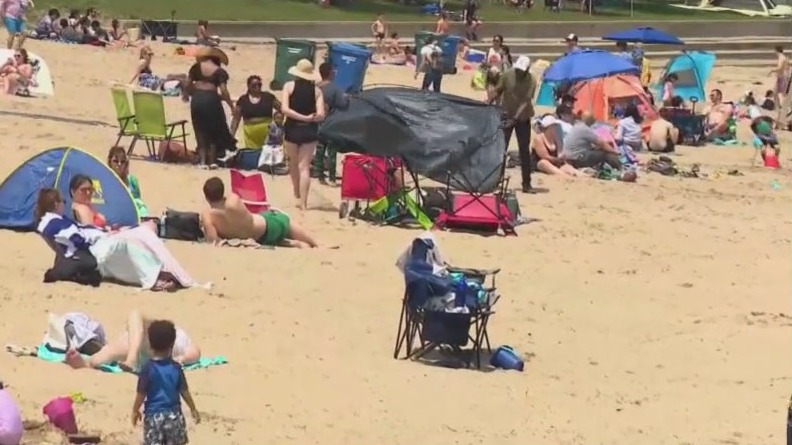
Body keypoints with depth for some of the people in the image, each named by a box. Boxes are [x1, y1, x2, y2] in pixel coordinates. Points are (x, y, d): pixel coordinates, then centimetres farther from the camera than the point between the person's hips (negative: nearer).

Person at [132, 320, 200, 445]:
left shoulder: (148, 369, -12)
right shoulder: (176, 368, -4)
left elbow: (141, 394, -9)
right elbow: (184, 391, 2)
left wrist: (135, 411, 6)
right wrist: (193, 409, 15)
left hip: (154, 415, -3)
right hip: (173, 414, 3)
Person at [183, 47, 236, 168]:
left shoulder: (196, 67, 5)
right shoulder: (220, 72, -2)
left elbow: (187, 83, 8)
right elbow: (223, 91, -10)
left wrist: (185, 94, 28)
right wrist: (231, 105, -2)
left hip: (197, 99, 2)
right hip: (211, 99, -2)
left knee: (200, 131, 11)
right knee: (214, 130, 13)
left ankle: (203, 160, 8)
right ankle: (212, 160, 11)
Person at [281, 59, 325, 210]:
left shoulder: (289, 86, -4)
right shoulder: (316, 90, -3)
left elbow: (285, 109, -15)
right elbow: (321, 115, -11)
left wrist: (303, 117, -9)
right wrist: (310, 119, 6)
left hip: (293, 129, 0)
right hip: (310, 130, 0)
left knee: (294, 164, 21)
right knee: (304, 166, 1)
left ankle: (297, 196, 35)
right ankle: (303, 202, -7)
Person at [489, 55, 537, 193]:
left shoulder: (531, 81, -17)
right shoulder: (507, 75, -12)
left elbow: (526, 101, -23)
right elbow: (497, 91, -2)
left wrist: (515, 118, -33)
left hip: (522, 118, -1)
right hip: (506, 116, 1)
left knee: (525, 151, 0)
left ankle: (527, 184, 4)